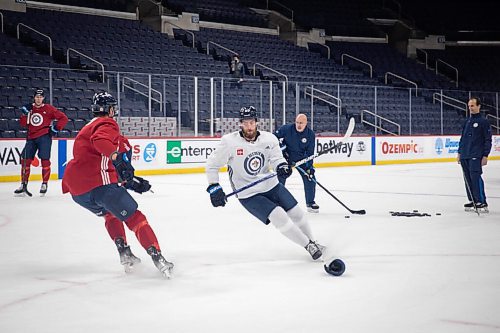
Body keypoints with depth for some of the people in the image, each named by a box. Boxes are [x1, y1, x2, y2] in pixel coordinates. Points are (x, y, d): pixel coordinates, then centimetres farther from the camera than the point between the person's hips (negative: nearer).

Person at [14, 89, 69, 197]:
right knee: (25, 160, 1)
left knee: (45, 160, -7)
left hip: (44, 137, -4)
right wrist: (25, 113, -7)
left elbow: (63, 118, -1)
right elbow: (23, 124, 7)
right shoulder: (29, 108, 11)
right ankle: (23, 184, 10)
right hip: (31, 138, 4)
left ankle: (44, 184, 6)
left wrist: (56, 128, -9)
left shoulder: (48, 109, -1)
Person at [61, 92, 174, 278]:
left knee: (110, 214, 32)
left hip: (75, 189, 9)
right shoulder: (107, 123, 3)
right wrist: (117, 157, -38)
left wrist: (129, 182, 30)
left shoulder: (87, 129, 32)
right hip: (99, 184, -9)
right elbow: (101, 140, -24)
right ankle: (157, 257, -12)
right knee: (134, 218, -3)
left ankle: (124, 253, 22)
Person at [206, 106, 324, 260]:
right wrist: (214, 188, -16)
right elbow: (212, 164, -8)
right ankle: (308, 245, -2)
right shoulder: (229, 142, -16)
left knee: (296, 213, 6)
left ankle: (312, 241, 30)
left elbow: (276, 157, -9)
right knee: (278, 216, -18)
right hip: (248, 194, -4)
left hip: (271, 185, 4)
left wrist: (282, 165, -32)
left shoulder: (269, 138, -6)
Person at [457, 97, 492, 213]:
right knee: (468, 179, 7)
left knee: (476, 177, -15)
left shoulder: (483, 121, -3)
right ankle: (472, 201, 14)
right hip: (464, 156, 7)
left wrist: (485, 155, -11)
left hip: (476, 156, -7)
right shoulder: (467, 121, 16)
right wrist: (459, 153, 16)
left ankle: (482, 202, -13)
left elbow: (488, 140, -5)